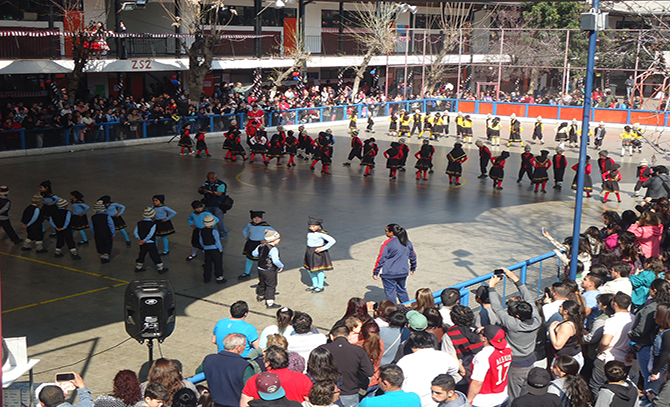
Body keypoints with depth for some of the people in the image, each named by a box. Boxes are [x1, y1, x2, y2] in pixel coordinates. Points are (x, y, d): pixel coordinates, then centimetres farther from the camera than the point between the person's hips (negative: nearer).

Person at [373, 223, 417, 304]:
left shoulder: (387, 243, -14)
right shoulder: (407, 242, 6)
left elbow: (381, 259, -13)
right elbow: (413, 256, 17)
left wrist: (375, 272, -5)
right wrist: (413, 268, 30)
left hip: (389, 273, -6)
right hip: (403, 272, 6)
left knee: (390, 292, 5)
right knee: (401, 290, 21)